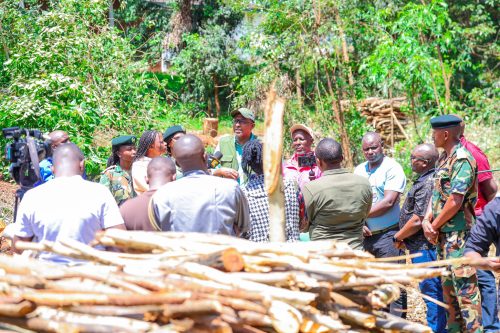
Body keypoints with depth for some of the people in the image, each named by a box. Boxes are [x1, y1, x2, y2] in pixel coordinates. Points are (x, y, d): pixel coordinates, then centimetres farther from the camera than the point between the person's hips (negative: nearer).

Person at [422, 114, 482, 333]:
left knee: (465, 287, -8)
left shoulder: (462, 160, -16)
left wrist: (434, 226, -11)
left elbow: (455, 202, -21)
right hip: (442, 234, 10)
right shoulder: (443, 160, 13)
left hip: (458, 234, -10)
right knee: (448, 286, 16)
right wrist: (427, 221, -2)